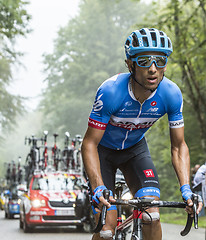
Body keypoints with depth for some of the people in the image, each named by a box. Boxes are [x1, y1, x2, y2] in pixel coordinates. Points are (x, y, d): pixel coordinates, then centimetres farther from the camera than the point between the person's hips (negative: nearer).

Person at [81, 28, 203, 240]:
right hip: (103, 150, -3)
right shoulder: (111, 91, -35)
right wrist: (98, 189, -42)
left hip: (135, 148, 3)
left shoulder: (171, 94, -25)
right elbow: (89, 144, -29)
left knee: (151, 216, -18)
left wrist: (186, 189, -27)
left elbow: (178, 147, -14)